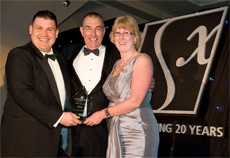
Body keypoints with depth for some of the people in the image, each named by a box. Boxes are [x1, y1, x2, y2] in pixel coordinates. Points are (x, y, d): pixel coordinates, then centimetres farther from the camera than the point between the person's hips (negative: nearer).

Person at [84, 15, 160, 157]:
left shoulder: (142, 60, -7)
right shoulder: (117, 64, 15)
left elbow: (135, 101, -16)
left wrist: (103, 113, -10)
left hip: (137, 131, -6)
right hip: (115, 132, 7)